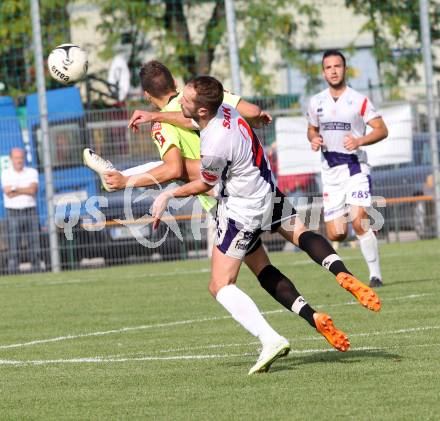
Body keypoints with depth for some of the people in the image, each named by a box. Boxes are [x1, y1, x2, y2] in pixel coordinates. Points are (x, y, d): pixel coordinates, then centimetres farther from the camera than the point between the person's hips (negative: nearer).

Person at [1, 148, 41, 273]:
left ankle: (37, 272, 5)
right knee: (13, 248, -5)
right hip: (13, 213, -2)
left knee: (34, 247, 1)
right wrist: (26, 190, -7)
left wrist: (16, 189, -11)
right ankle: (13, 276, -6)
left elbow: (33, 190, -8)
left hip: (30, 212, 2)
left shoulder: (32, 172, 8)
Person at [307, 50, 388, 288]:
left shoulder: (359, 101, -5)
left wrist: (360, 141, -21)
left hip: (355, 168, -4)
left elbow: (382, 130, -4)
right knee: (335, 235, -1)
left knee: (358, 222, -22)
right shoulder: (316, 102, 8)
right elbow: (312, 129, 23)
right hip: (330, 172, 4)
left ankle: (375, 274, -10)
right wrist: (313, 140, 0)